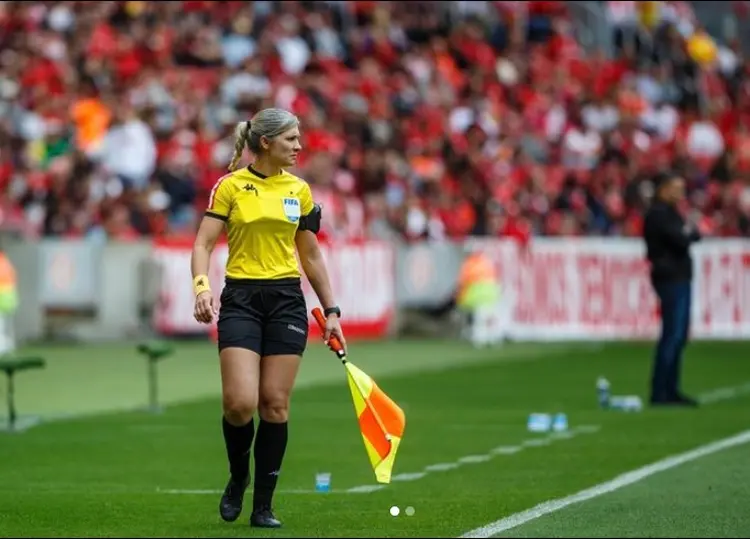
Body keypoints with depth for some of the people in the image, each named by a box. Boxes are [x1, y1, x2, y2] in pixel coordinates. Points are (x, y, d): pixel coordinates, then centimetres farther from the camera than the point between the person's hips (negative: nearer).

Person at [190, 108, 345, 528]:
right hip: (241, 299, -3)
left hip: (287, 300, 3)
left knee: (275, 404, -1)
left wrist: (331, 311, 13)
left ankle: (263, 505, 8)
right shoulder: (231, 186, -2)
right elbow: (203, 244, -5)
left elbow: (311, 255, 16)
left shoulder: (299, 190, 10)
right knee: (240, 403, -14)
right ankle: (238, 477, 16)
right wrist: (202, 286, -23)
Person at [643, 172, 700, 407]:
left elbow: (692, 236, 19)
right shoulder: (659, 214, -12)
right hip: (670, 279, -10)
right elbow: (682, 241, -20)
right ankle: (659, 392, -10)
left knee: (679, 335, 12)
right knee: (672, 335, -11)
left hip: (679, 278, 10)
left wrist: (688, 232, -1)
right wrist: (688, 232, -1)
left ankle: (670, 389, 17)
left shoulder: (668, 212, 20)